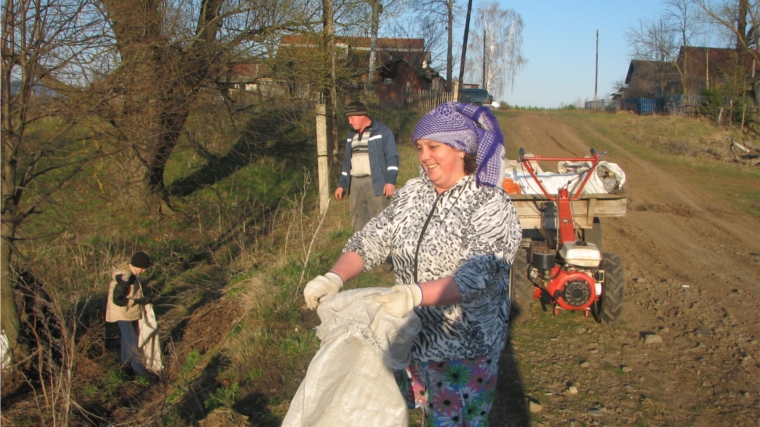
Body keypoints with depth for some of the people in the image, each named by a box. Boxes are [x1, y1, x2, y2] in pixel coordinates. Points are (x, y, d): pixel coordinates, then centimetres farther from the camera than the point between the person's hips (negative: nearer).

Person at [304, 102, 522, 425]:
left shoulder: (491, 206, -16)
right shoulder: (412, 193, 3)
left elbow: (478, 276, -27)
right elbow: (371, 240, -1)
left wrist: (415, 295, -42)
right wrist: (335, 277, -19)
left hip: (464, 350, -5)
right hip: (410, 338, 6)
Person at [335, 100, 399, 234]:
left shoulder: (382, 131, -4)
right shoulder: (352, 135, 18)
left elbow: (392, 158, -9)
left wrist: (391, 181, -18)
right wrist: (341, 184, 18)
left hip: (376, 183, -7)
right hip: (355, 184, 7)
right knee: (358, 223, 10)